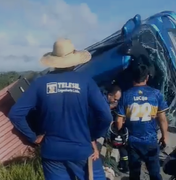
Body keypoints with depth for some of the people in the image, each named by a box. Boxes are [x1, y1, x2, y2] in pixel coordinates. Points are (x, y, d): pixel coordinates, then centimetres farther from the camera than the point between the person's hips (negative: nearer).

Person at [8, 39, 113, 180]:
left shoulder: (40, 83, -6)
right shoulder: (85, 81, -9)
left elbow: (15, 114, -10)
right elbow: (105, 115, -14)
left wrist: (33, 137, 1)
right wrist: (96, 137, 2)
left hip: (51, 152, 1)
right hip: (81, 150, 0)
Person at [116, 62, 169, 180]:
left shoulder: (126, 95, -5)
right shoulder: (156, 93, -7)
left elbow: (120, 120, -4)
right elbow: (162, 118, -4)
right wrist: (164, 136, 10)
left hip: (133, 141, 1)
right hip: (151, 141, -1)